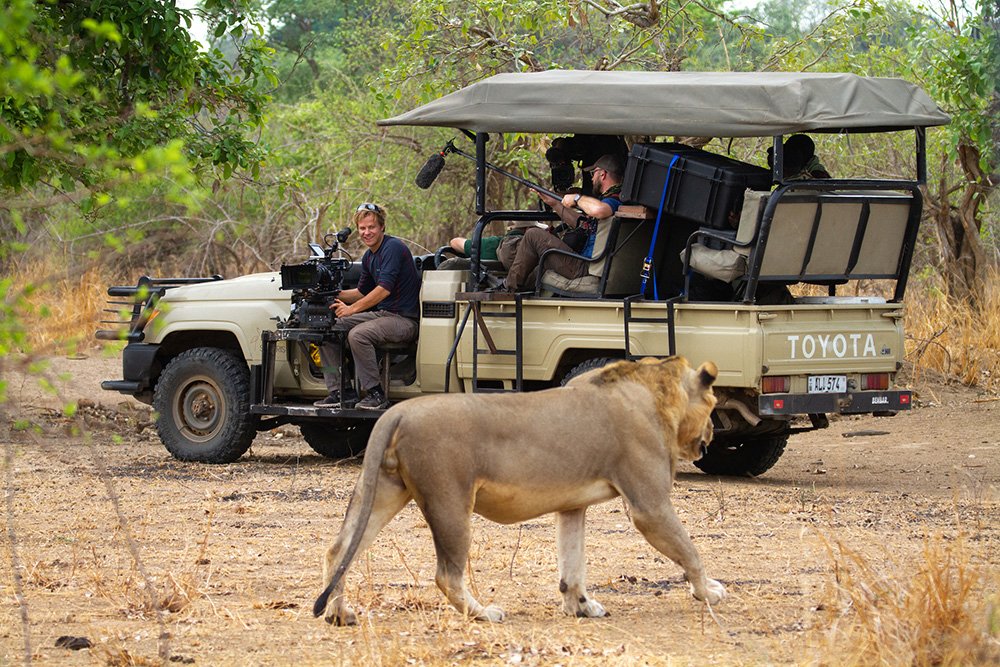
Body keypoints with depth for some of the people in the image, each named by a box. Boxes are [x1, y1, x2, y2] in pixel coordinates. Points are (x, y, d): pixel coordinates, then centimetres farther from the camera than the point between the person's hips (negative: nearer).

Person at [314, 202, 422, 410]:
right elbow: (362, 292, 24)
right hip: (379, 314, 9)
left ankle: (376, 393, -22)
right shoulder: (369, 257, 15)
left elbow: (384, 289, -23)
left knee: (358, 334, -34)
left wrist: (352, 309, -22)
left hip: (403, 319, -9)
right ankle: (335, 392, -3)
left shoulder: (393, 247, -14)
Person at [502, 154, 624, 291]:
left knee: (533, 235, -6)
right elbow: (581, 223, 28)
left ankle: (509, 288, 5)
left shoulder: (614, 200, -18)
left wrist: (576, 198, -23)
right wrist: (554, 203, 29)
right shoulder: (610, 199, 17)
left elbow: (598, 210, -44)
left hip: (583, 268, -11)